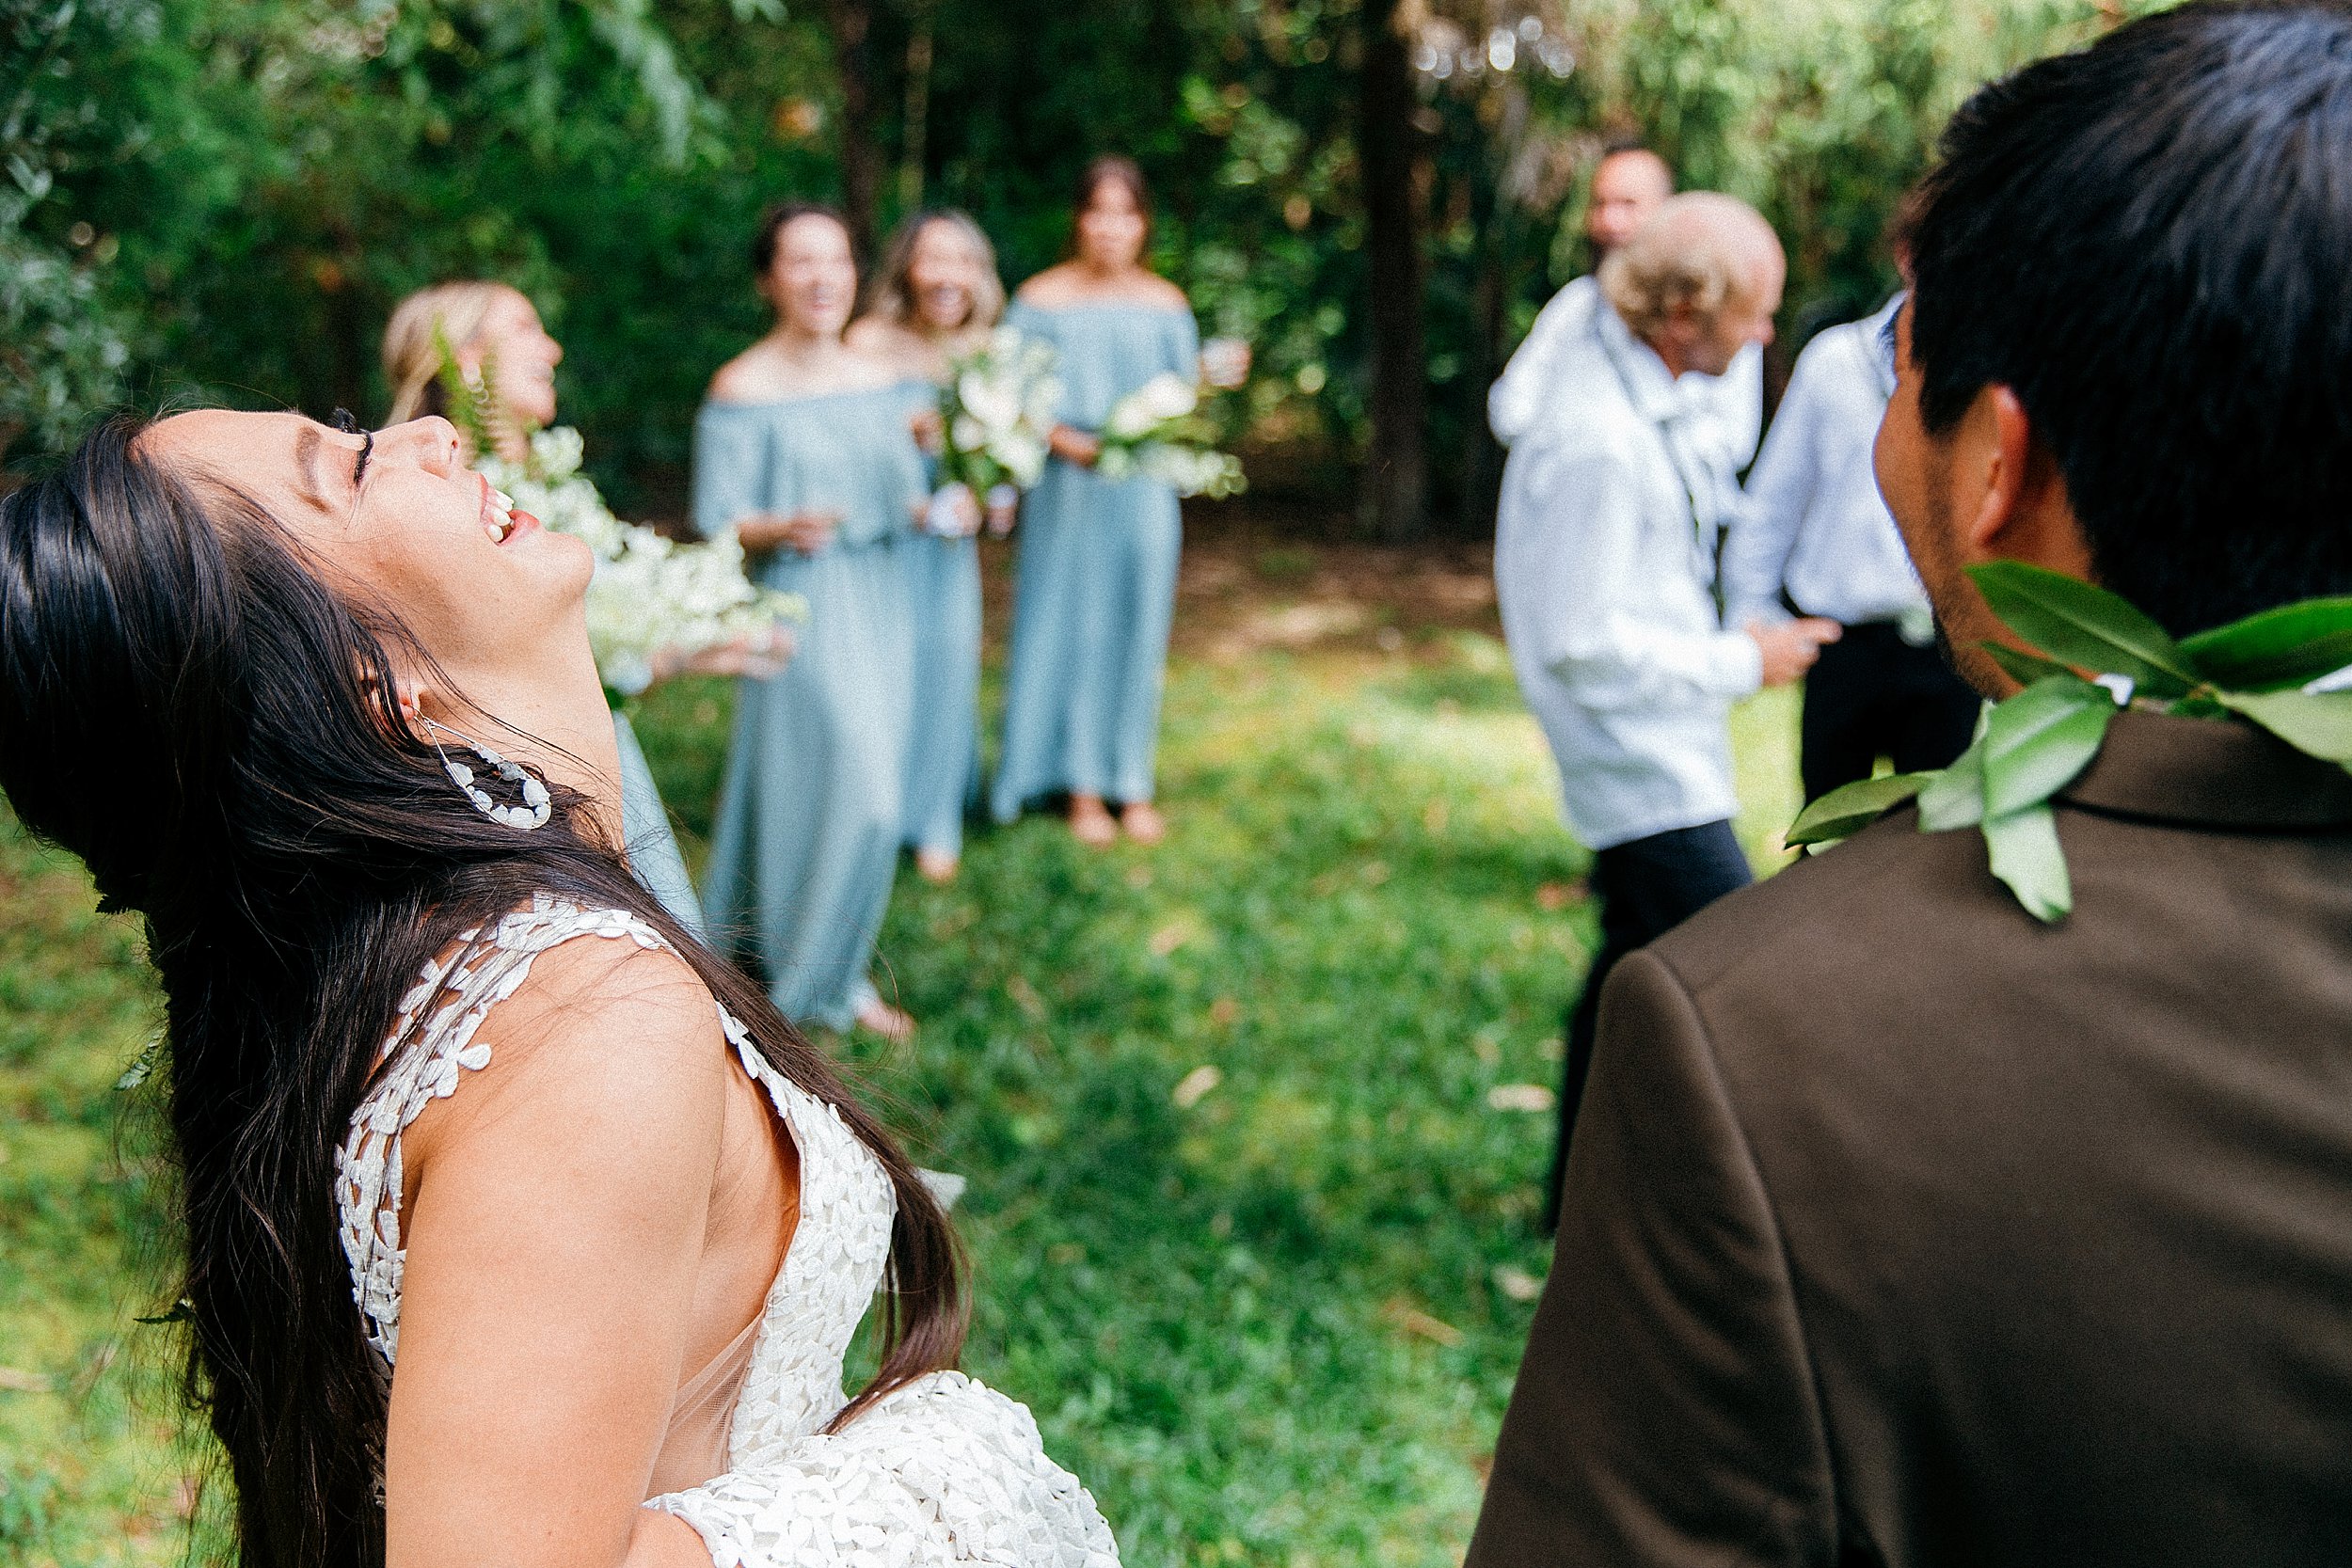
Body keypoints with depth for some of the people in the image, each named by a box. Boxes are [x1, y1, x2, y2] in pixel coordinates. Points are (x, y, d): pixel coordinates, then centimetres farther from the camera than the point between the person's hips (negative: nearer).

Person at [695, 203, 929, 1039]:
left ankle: (766, 925, 34)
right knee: (854, 789, -7)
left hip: (881, 601, 7)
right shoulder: (742, 391, -12)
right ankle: (827, 977, 9)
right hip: (804, 604, -7)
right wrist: (785, 528, -31)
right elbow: (718, 522, -12)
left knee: (864, 776, 14)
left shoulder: (881, 379, 7)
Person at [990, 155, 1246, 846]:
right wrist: (1066, 440, -19)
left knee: (1137, 629, 7)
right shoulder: (1041, 300, -3)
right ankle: (1082, 787, 14)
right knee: (1070, 628, 3)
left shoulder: (1166, 305, 5)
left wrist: (1214, 380, -13)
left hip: (1144, 493, 2)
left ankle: (1133, 783, 19)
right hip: (1067, 493, -2)